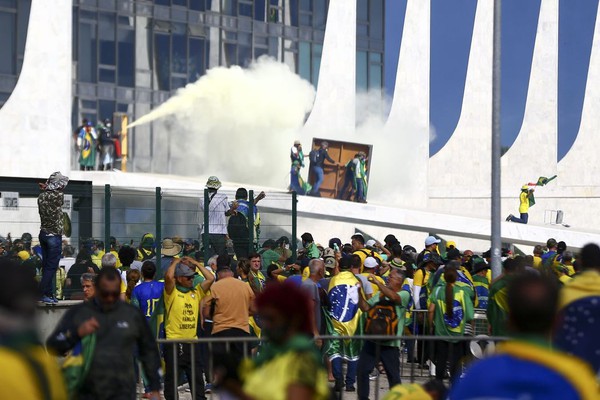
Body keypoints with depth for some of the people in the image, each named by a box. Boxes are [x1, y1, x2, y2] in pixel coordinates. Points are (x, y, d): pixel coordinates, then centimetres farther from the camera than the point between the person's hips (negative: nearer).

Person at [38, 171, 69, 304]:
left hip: (43, 233, 7)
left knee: (46, 265, 11)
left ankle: (49, 294, 14)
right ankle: (43, 294, -7)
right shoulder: (59, 195, -15)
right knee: (51, 266, -4)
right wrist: (47, 188, 11)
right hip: (54, 235, -7)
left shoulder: (41, 196, 3)